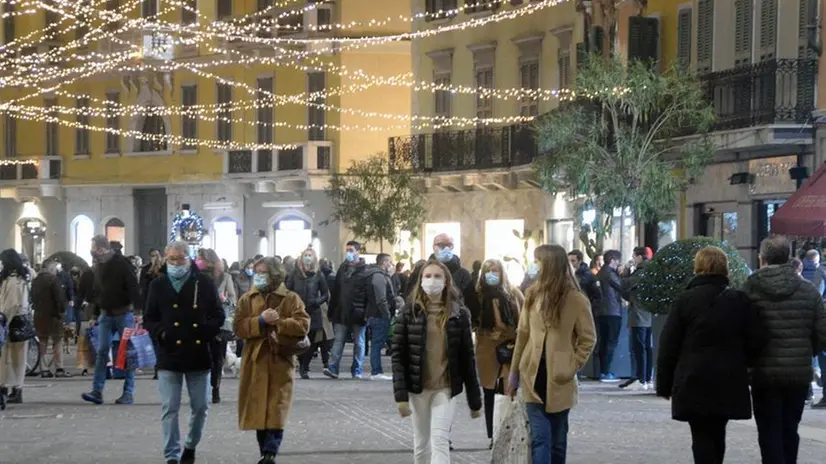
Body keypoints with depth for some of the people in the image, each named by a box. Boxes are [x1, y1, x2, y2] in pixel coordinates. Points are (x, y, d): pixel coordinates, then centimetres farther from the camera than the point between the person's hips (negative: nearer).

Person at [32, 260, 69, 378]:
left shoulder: (35, 281, 13)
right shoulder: (54, 279, -11)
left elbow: (32, 297, 17)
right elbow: (60, 297, -15)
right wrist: (62, 310, -7)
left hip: (39, 315, 7)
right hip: (52, 315, -7)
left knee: (43, 342, 10)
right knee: (58, 342, -2)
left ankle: (44, 369, 7)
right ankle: (59, 368, -7)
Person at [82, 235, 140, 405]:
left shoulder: (121, 263, -10)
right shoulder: (99, 265, 11)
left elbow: (133, 287, -14)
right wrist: (95, 312, 17)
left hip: (123, 313, -6)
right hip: (106, 315, 6)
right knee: (102, 352, 0)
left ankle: (128, 393, 3)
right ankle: (97, 391, -2)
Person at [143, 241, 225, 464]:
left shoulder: (204, 283, 1)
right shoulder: (158, 285, 3)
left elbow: (218, 316, 5)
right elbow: (149, 319, 7)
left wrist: (206, 333, -12)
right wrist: (160, 333, -12)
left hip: (198, 355, 1)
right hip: (169, 355, -1)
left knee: (200, 406, 10)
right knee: (169, 409, -2)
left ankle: (191, 446, 32)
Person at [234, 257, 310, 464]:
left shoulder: (291, 299, 2)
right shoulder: (247, 299, 8)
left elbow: (303, 325, -9)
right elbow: (239, 327, -3)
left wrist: (279, 322, -17)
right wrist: (260, 321, -18)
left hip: (281, 361, -2)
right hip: (256, 361, 3)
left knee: (277, 410, -8)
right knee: (259, 410, 5)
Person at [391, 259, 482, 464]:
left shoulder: (459, 313, -1)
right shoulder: (410, 311, -3)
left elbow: (467, 357, 2)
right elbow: (398, 355, -4)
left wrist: (474, 400, 2)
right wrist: (401, 395, -12)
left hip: (446, 388, -1)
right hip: (418, 387, 1)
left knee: (440, 442, -12)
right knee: (421, 443, 11)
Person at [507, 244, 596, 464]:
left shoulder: (576, 299, -7)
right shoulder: (533, 294, 6)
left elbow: (588, 339, -3)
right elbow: (523, 334, 11)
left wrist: (571, 368, -11)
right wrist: (514, 371, 12)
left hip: (559, 379, -2)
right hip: (534, 375, 2)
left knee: (557, 438, 10)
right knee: (540, 436, -8)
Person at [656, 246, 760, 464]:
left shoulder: (685, 300, -5)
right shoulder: (739, 301, 1)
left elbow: (668, 346, -4)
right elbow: (752, 343, 2)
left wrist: (664, 385, 3)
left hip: (693, 381, -3)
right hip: (728, 382, 3)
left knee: (702, 437, -1)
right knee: (717, 434, 17)